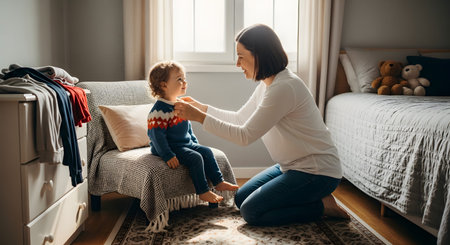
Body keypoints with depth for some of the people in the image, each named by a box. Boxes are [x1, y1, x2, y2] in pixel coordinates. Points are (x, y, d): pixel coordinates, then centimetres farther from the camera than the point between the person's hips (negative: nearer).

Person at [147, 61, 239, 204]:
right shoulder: (159, 110, -21)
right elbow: (157, 136, -24)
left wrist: (194, 142, 21)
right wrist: (167, 156, -27)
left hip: (186, 144, 9)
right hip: (172, 147, -9)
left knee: (207, 152, 3)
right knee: (196, 158, -22)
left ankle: (219, 182, 12)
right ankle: (203, 192, -11)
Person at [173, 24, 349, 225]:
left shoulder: (284, 87, -26)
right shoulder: (267, 84, 5)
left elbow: (245, 135, -24)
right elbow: (240, 118, 16)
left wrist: (200, 117, -20)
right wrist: (201, 107, 11)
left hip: (316, 171, -10)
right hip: (292, 165, 10)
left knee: (251, 211, -11)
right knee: (241, 198, 11)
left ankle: (322, 206, -1)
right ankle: (310, 198, 13)